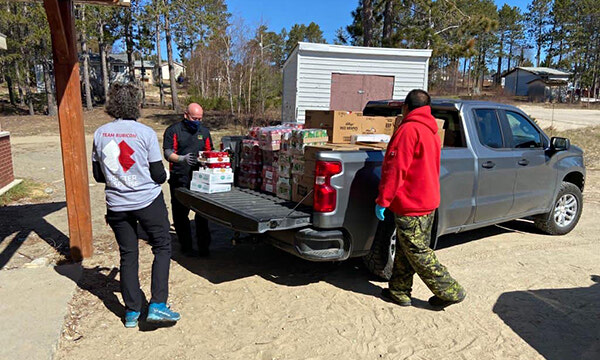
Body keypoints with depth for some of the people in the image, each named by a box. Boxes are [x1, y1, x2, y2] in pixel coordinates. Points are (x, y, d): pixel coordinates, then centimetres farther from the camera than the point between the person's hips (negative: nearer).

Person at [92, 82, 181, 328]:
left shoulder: (100, 134, 0)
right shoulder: (145, 133, -12)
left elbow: (98, 174, 7)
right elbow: (158, 174, -10)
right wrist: (162, 176, 12)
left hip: (117, 205, 4)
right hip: (148, 201, -4)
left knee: (127, 255, 14)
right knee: (162, 247, 10)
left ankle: (132, 312, 21)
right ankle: (157, 305, 3)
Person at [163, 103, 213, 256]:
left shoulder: (204, 131, 14)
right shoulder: (173, 130, 1)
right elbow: (168, 153, -8)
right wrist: (182, 159, -27)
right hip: (179, 179, -2)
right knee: (180, 213, 4)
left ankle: (203, 246, 9)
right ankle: (186, 246, 16)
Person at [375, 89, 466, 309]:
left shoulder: (409, 130, -16)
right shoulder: (432, 132, 13)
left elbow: (395, 169, -21)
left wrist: (382, 200, -16)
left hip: (410, 206, -9)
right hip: (428, 202, 10)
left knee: (418, 253, 2)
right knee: (405, 250, 16)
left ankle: (450, 292, 13)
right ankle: (399, 291, 25)